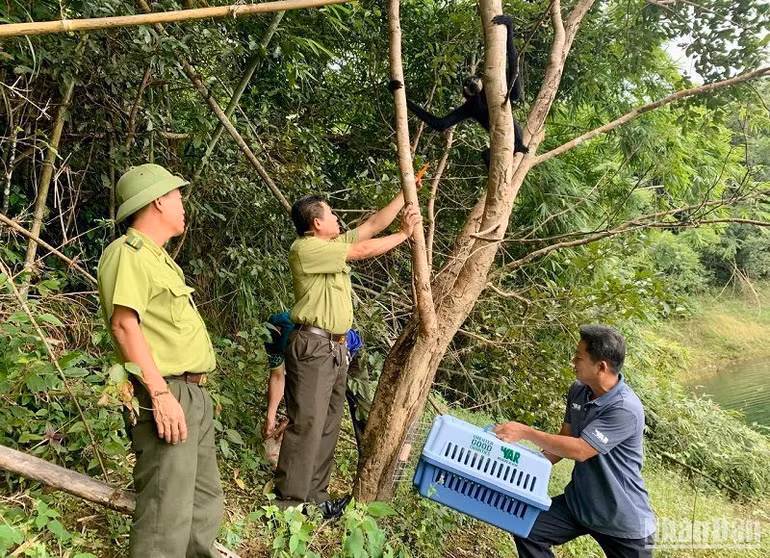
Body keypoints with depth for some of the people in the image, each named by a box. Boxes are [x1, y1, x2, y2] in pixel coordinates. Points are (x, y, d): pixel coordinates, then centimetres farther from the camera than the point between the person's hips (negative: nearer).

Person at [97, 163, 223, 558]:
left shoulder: (156, 256, 19)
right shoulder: (127, 253, -12)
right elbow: (125, 324, -23)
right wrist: (161, 393, -27)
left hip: (192, 393, 10)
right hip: (165, 395, -10)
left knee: (205, 499, 19)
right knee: (167, 515, -6)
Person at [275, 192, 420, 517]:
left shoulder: (336, 244, 14)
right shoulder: (305, 248, -12)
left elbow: (373, 225, 17)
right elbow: (363, 250, -13)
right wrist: (404, 233, -1)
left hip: (336, 348, 10)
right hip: (312, 346, -10)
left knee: (327, 427, 12)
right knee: (306, 425, -9)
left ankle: (316, 498, 20)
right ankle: (290, 504, -2)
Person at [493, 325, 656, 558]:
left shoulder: (626, 409, -29)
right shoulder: (578, 391, -5)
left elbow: (579, 450, -30)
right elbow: (564, 440, 7)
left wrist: (525, 432, -27)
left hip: (624, 519, -6)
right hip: (578, 501, 6)